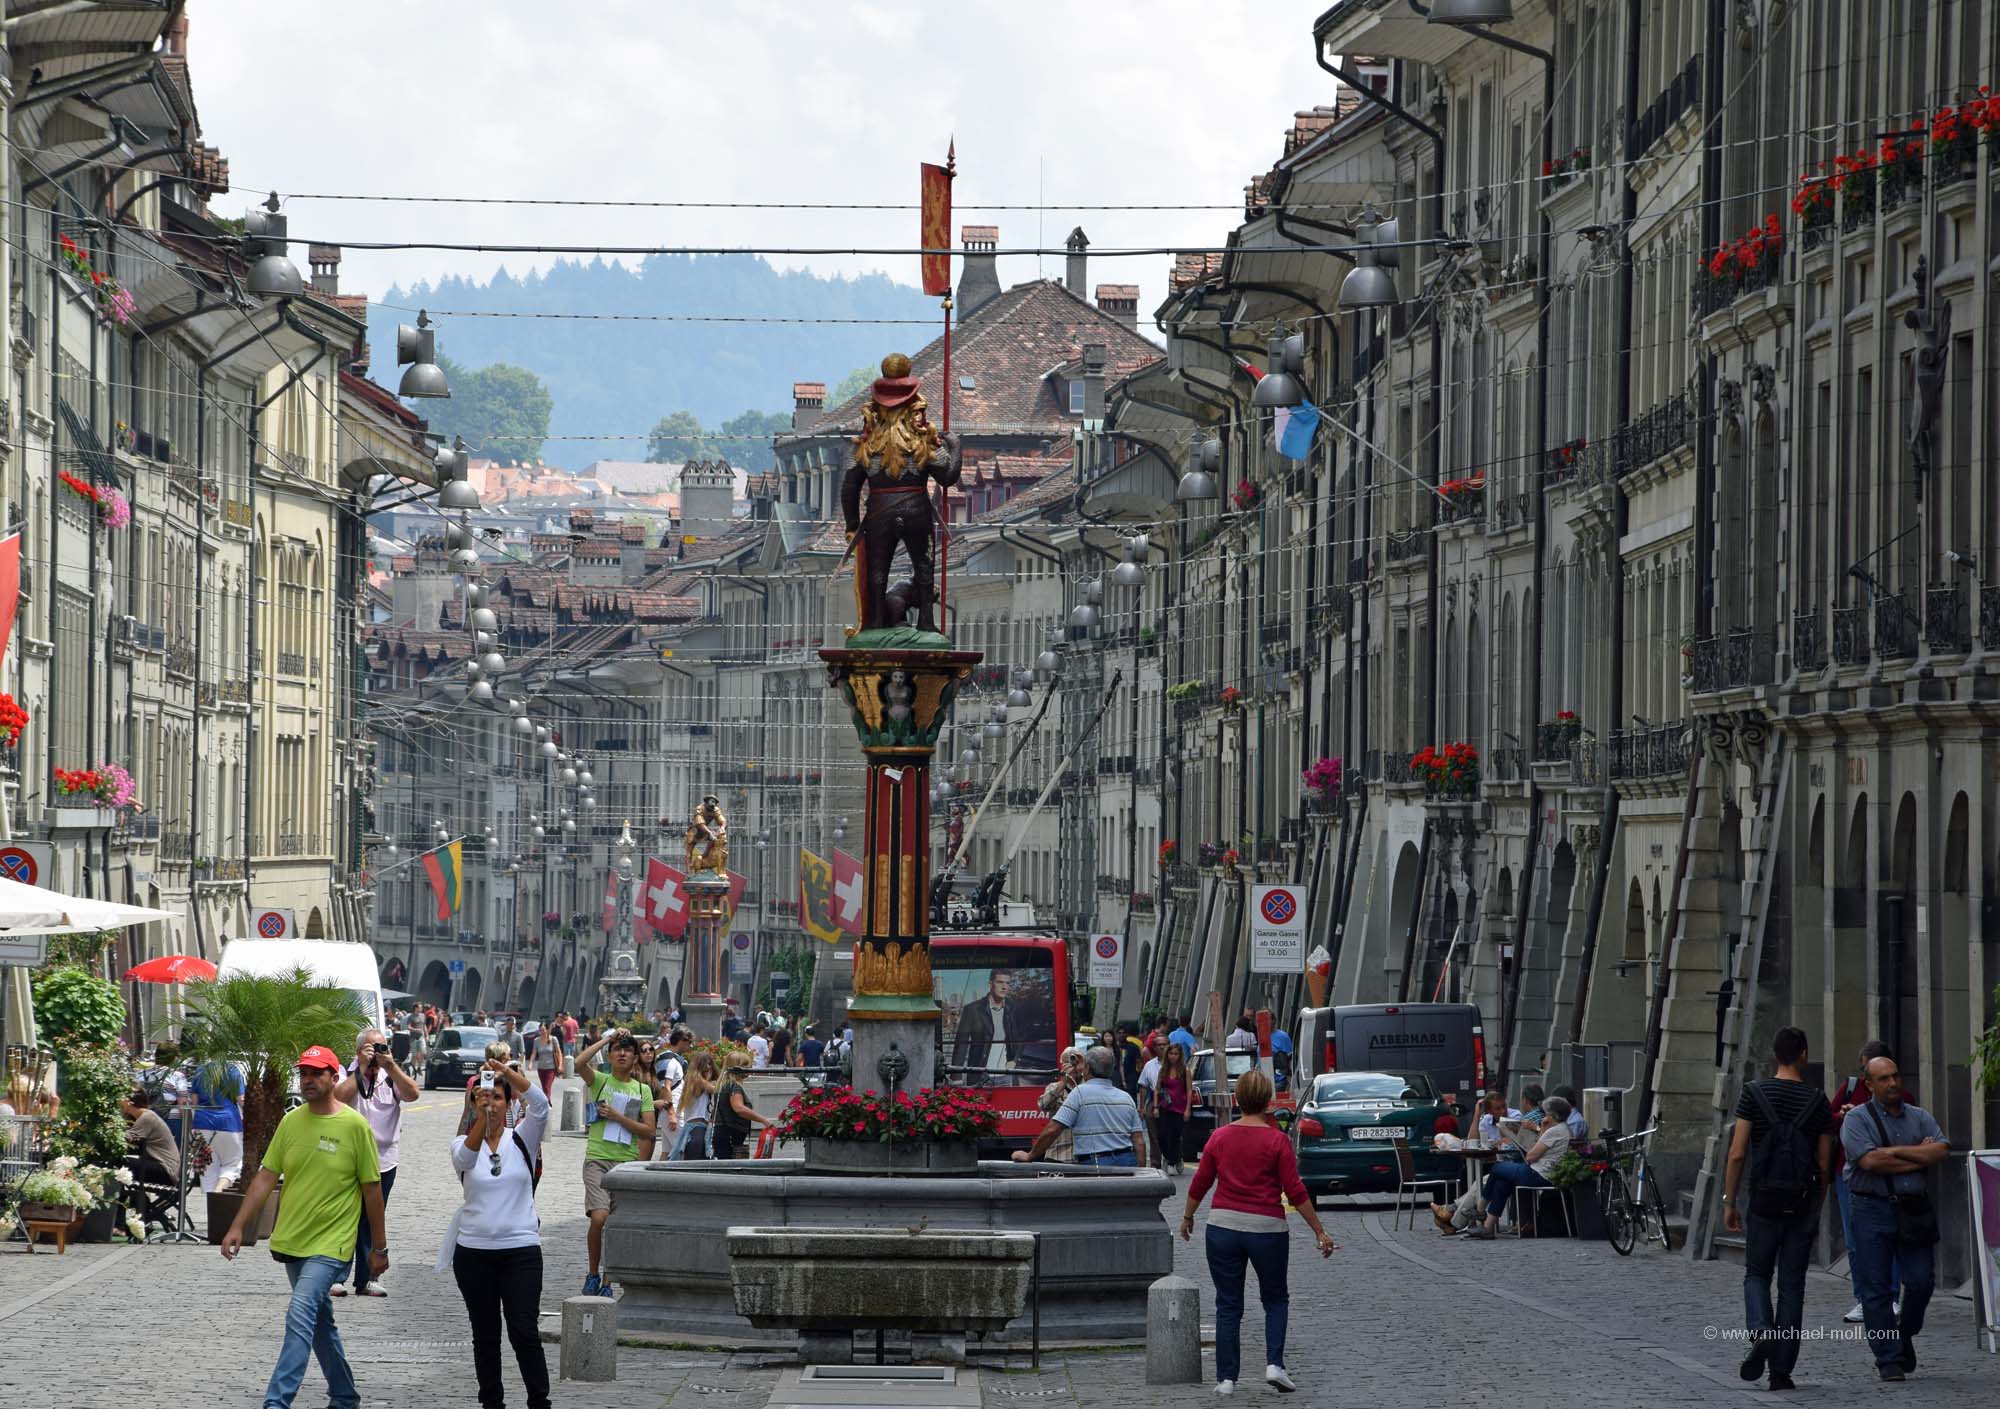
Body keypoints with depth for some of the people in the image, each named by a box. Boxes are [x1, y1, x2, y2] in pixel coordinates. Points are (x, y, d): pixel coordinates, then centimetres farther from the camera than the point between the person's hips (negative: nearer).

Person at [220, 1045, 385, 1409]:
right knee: (320, 1322, 17)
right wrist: (238, 1227, -1)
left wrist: (379, 1248, -1)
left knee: (300, 1317, -19)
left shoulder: (355, 1126, -10)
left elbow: (372, 1189, -4)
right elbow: (266, 1177, 6)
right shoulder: (291, 1122, 3)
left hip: (329, 1245, -6)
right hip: (291, 1241, 6)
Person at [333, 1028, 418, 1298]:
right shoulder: (349, 1075, -2)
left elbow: (413, 1094, -10)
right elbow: (340, 1096, -22)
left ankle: (366, 1279, 14)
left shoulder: (391, 1077, 6)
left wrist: (391, 1066, -16)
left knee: (372, 1223, 9)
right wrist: (362, 1068, -18)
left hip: (384, 1162, 3)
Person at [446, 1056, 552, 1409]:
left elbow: (539, 1104, -15)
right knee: (485, 1335, 7)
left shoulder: (521, 1139, 3)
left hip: (520, 1249, -1)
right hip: (473, 1250, 2)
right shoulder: (463, 1144, 4)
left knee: (524, 1332, -8)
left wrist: (505, 1071, -29)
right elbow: (465, 1157, -21)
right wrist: (481, 1116, -36)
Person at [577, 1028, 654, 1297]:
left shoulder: (642, 1090, 9)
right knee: (599, 1217, -20)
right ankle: (593, 1274, -1)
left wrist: (617, 1116, -8)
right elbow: (580, 1063, -17)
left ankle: (606, 1282, 14)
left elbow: (649, 1132, 3)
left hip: (626, 1161, 2)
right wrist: (608, 1038, -8)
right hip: (597, 1159, -2)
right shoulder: (599, 1081, 4)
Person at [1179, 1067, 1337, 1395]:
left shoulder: (1220, 1137, 0)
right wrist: (1320, 1231, -3)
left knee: (1228, 1306, 9)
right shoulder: (1277, 1140, -8)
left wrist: (1187, 1217, 23)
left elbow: (1200, 1184, 6)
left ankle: (1226, 1378, 7)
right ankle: (1274, 1364, 0)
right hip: (1267, 1230, -2)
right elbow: (1295, 1192, -9)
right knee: (1276, 1300, 17)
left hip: (1224, 1225, 2)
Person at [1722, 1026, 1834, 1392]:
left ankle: (1760, 1332, -16)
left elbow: (1737, 1154, -6)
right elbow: (1824, 1165, 2)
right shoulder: (1818, 1102, 1)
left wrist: (1729, 1201, 1)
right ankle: (1781, 1370, 6)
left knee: (1757, 1274, 14)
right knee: (1792, 1285, 7)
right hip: (1802, 1202, 1)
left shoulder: (1753, 1093, -3)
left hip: (1764, 1199, -1)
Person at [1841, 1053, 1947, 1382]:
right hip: (1872, 1210, -4)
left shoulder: (1919, 1117, 13)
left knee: (1921, 1281, 0)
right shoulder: (1857, 1120, 0)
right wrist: (1918, 1158, -5)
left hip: (1914, 1211, 4)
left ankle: (1904, 1335, 26)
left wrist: (1896, 1151, -10)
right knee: (1876, 1289, -3)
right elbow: (1870, 1161, -15)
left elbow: (1941, 1151, -3)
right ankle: (1889, 1360, 3)